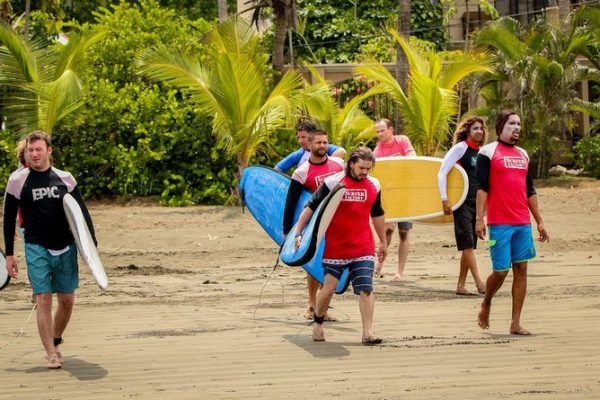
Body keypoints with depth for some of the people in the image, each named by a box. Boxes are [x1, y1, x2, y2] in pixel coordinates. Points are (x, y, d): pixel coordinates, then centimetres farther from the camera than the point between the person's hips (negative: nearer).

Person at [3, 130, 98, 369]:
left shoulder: (64, 179, 4)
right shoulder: (18, 180, -1)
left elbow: (82, 213, 10)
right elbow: (9, 219, 3)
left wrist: (91, 244, 4)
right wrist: (9, 255, 1)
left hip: (65, 248, 3)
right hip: (36, 249, -3)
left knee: (67, 300, 5)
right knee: (43, 299, -9)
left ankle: (56, 341, 28)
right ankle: (51, 355, -6)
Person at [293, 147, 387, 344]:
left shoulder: (374, 186, 6)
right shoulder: (332, 183, -6)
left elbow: (377, 215, 20)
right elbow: (311, 207, -3)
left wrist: (383, 242, 26)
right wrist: (298, 232, -10)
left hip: (363, 249, 2)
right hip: (335, 248, -2)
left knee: (366, 289, -9)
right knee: (329, 287, 3)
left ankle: (368, 333, -9)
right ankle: (317, 324, 26)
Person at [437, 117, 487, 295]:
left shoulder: (481, 152, 13)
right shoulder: (460, 148, -6)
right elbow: (442, 173, -10)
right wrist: (444, 199, -16)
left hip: (476, 202, 7)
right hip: (462, 203, -7)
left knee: (469, 246, 7)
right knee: (467, 243, -11)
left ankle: (461, 285, 11)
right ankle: (479, 283, -16)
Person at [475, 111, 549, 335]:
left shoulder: (523, 155, 17)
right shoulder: (488, 152, -1)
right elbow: (482, 188, -7)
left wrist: (539, 221, 17)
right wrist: (479, 219, -14)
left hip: (523, 224, 6)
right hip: (500, 223, -6)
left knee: (521, 270, 0)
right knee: (501, 271, -5)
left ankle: (515, 324, 2)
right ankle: (485, 306, 24)